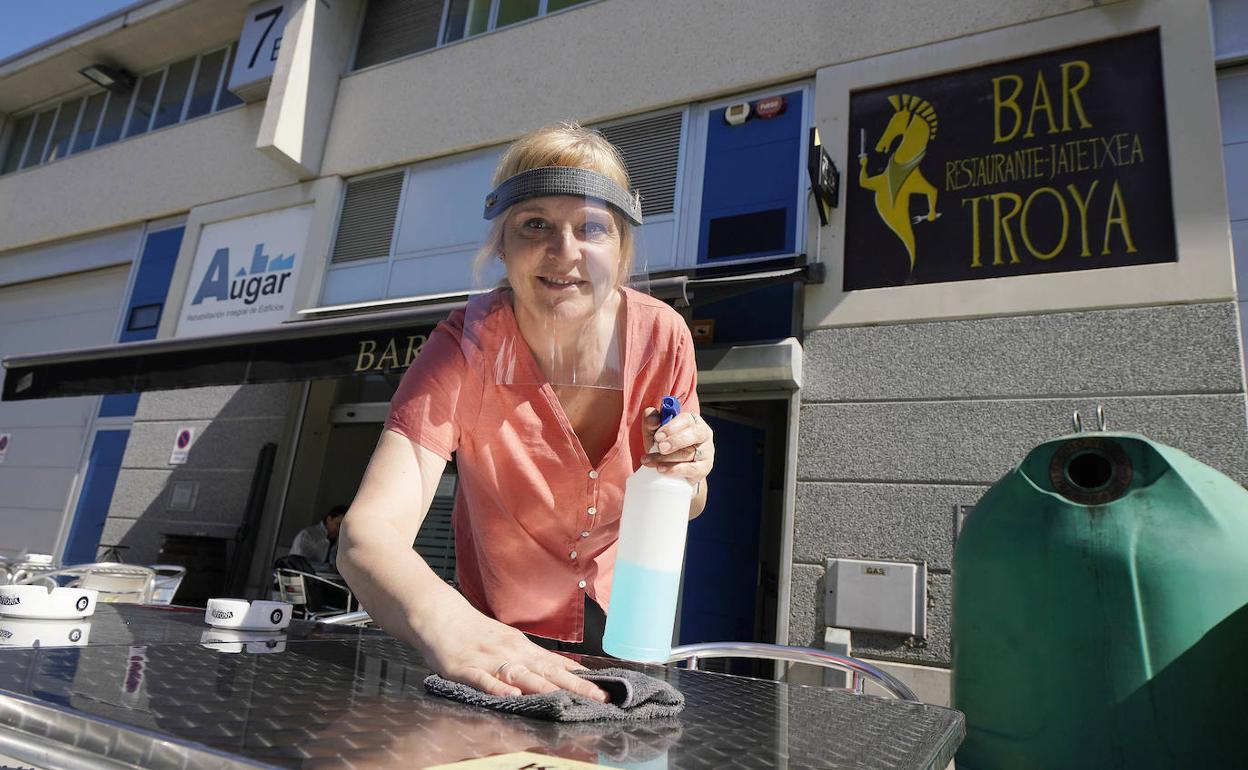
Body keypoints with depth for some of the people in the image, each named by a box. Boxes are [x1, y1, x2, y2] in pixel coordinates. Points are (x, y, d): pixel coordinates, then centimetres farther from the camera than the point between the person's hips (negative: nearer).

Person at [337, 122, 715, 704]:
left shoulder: (662, 336, -17)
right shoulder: (466, 348, -24)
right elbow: (368, 533, -35)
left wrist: (684, 475, -25)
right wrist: (445, 623, -56)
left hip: (625, 621, 1)